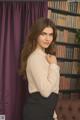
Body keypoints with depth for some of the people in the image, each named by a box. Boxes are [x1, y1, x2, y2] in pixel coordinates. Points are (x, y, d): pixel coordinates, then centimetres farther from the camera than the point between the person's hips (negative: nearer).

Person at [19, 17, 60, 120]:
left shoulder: (44, 56, 15)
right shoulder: (35, 57, -16)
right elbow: (45, 90, -25)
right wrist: (53, 65, -17)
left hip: (45, 111, 9)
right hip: (37, 111, -9)